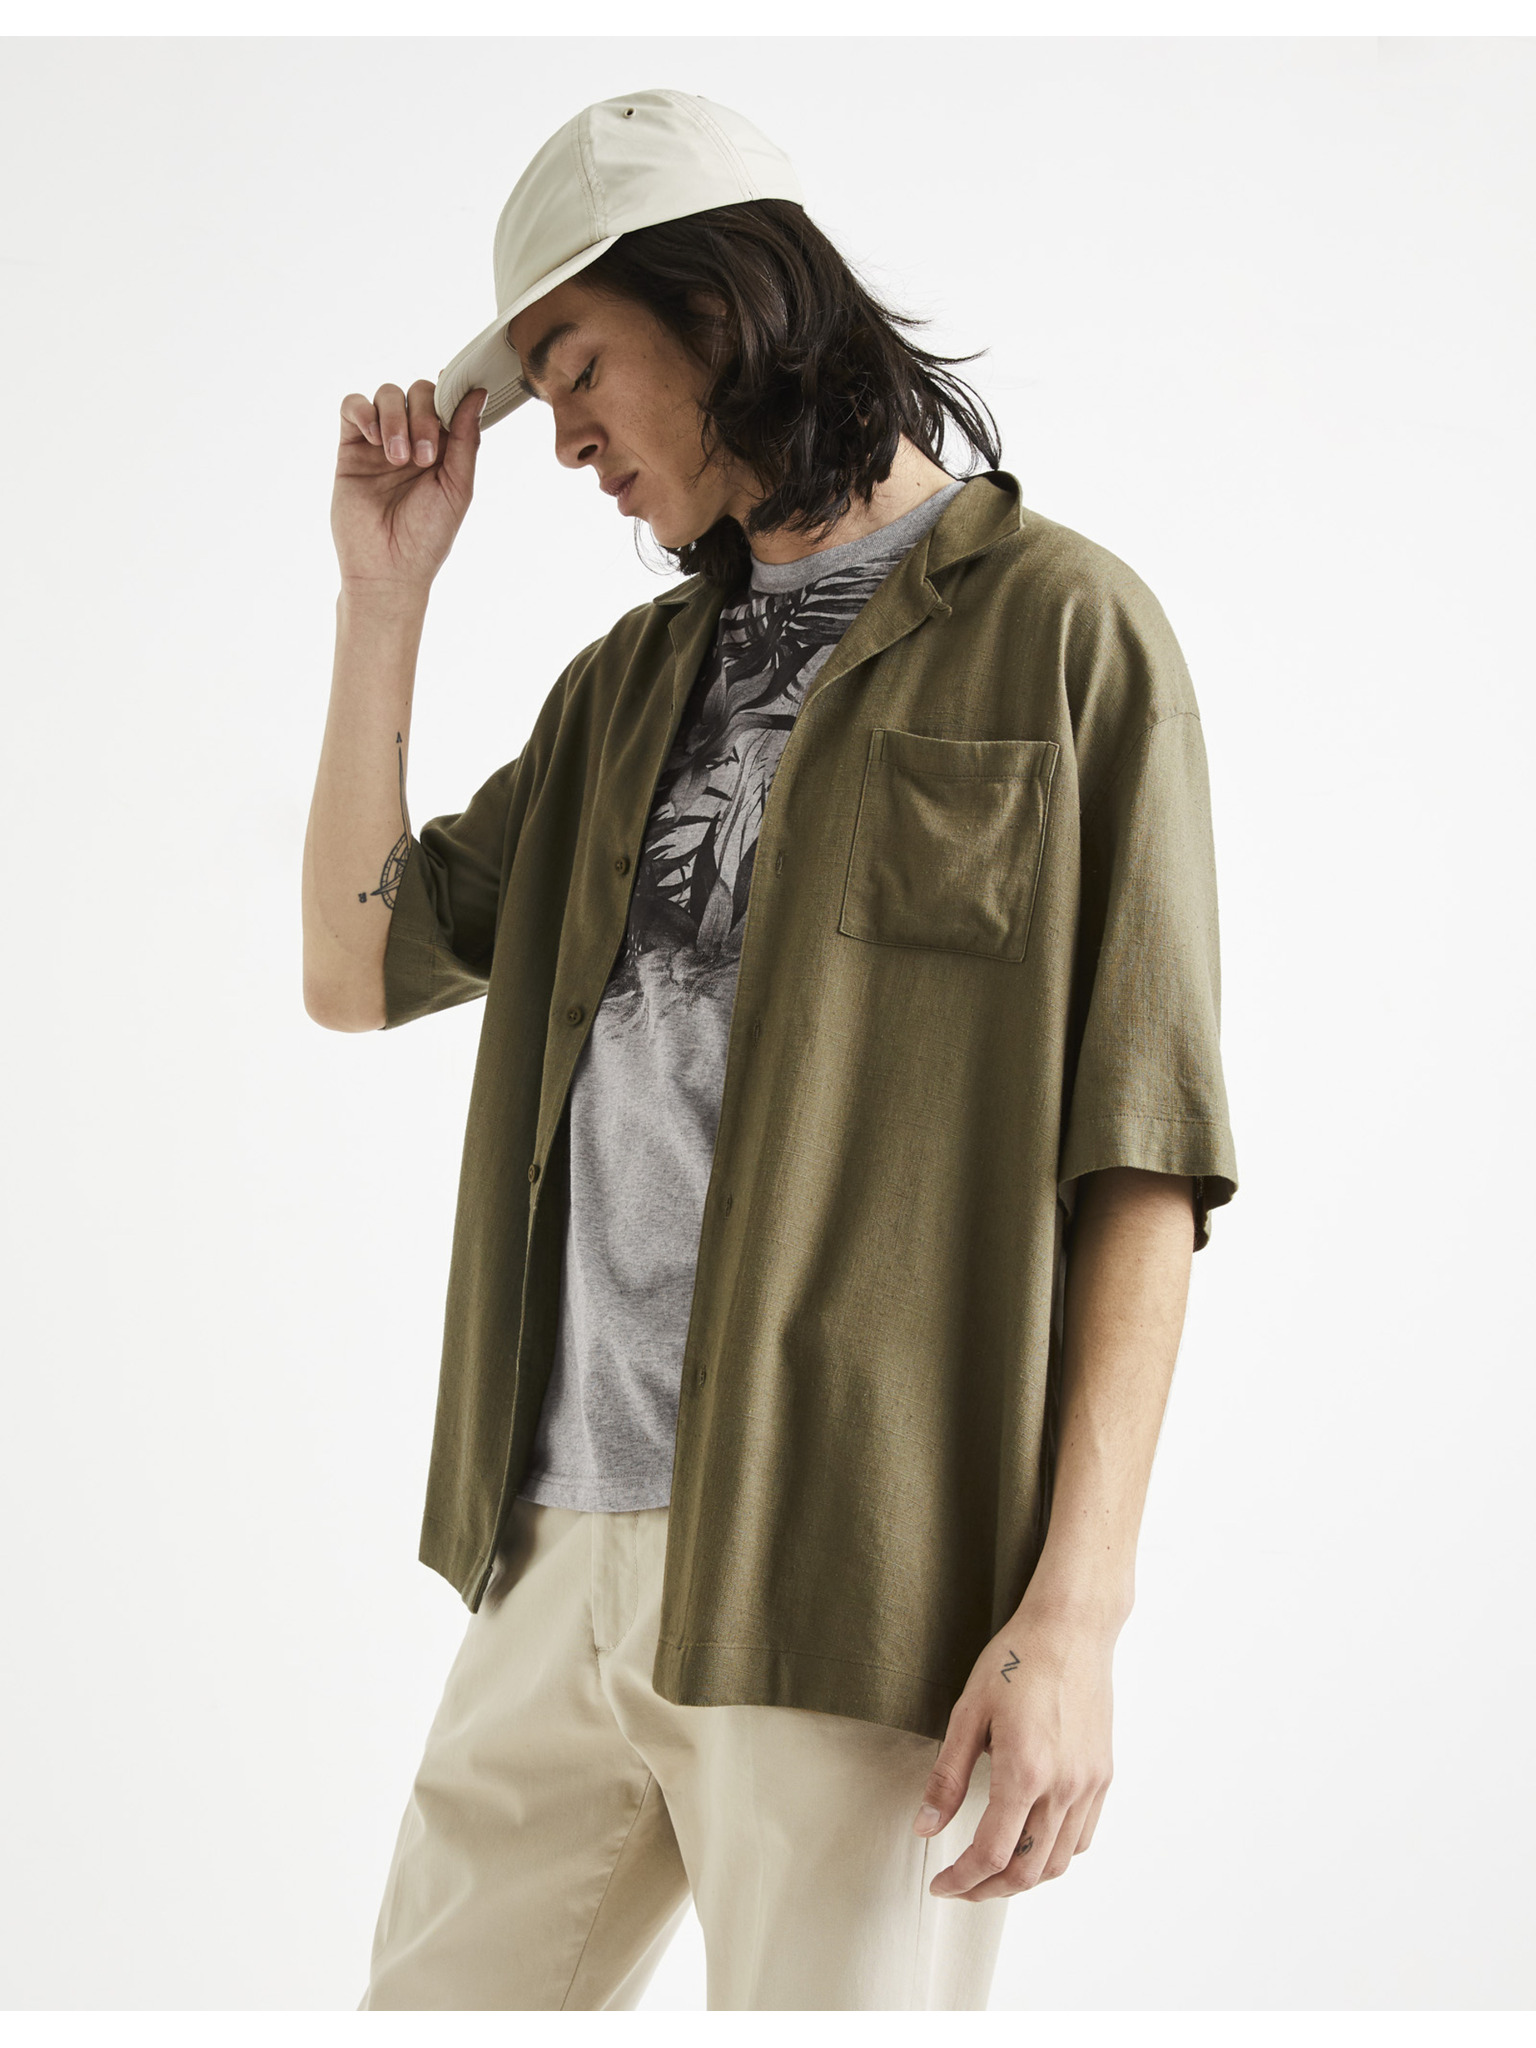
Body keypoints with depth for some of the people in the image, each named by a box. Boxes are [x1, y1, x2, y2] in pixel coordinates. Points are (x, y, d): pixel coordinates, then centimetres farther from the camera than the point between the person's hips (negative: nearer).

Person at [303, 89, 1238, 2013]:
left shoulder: (1057, 628, -1)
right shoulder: (634, 680, 19)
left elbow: (1141, 1147, -7)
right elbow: (360, 968, 17)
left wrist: (1077, 1607, -14)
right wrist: (385, 593, 10)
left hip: (851, 1573, -6)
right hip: (567, 1549, 6)